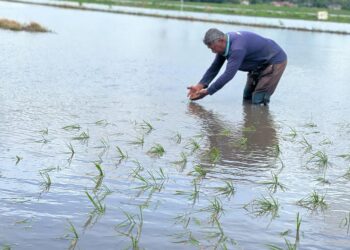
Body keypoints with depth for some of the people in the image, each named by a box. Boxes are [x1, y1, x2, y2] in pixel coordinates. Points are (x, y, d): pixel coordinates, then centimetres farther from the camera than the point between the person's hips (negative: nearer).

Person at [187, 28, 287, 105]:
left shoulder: (237, 47, -37)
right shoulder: (225, 44, -7)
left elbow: (228, 74, -40)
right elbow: (214, 68, -2)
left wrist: (207, 92, -36)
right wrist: (200, 85, -15)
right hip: (260, 64, 10)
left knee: (258, 100, -14)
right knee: (247, 97, 13)